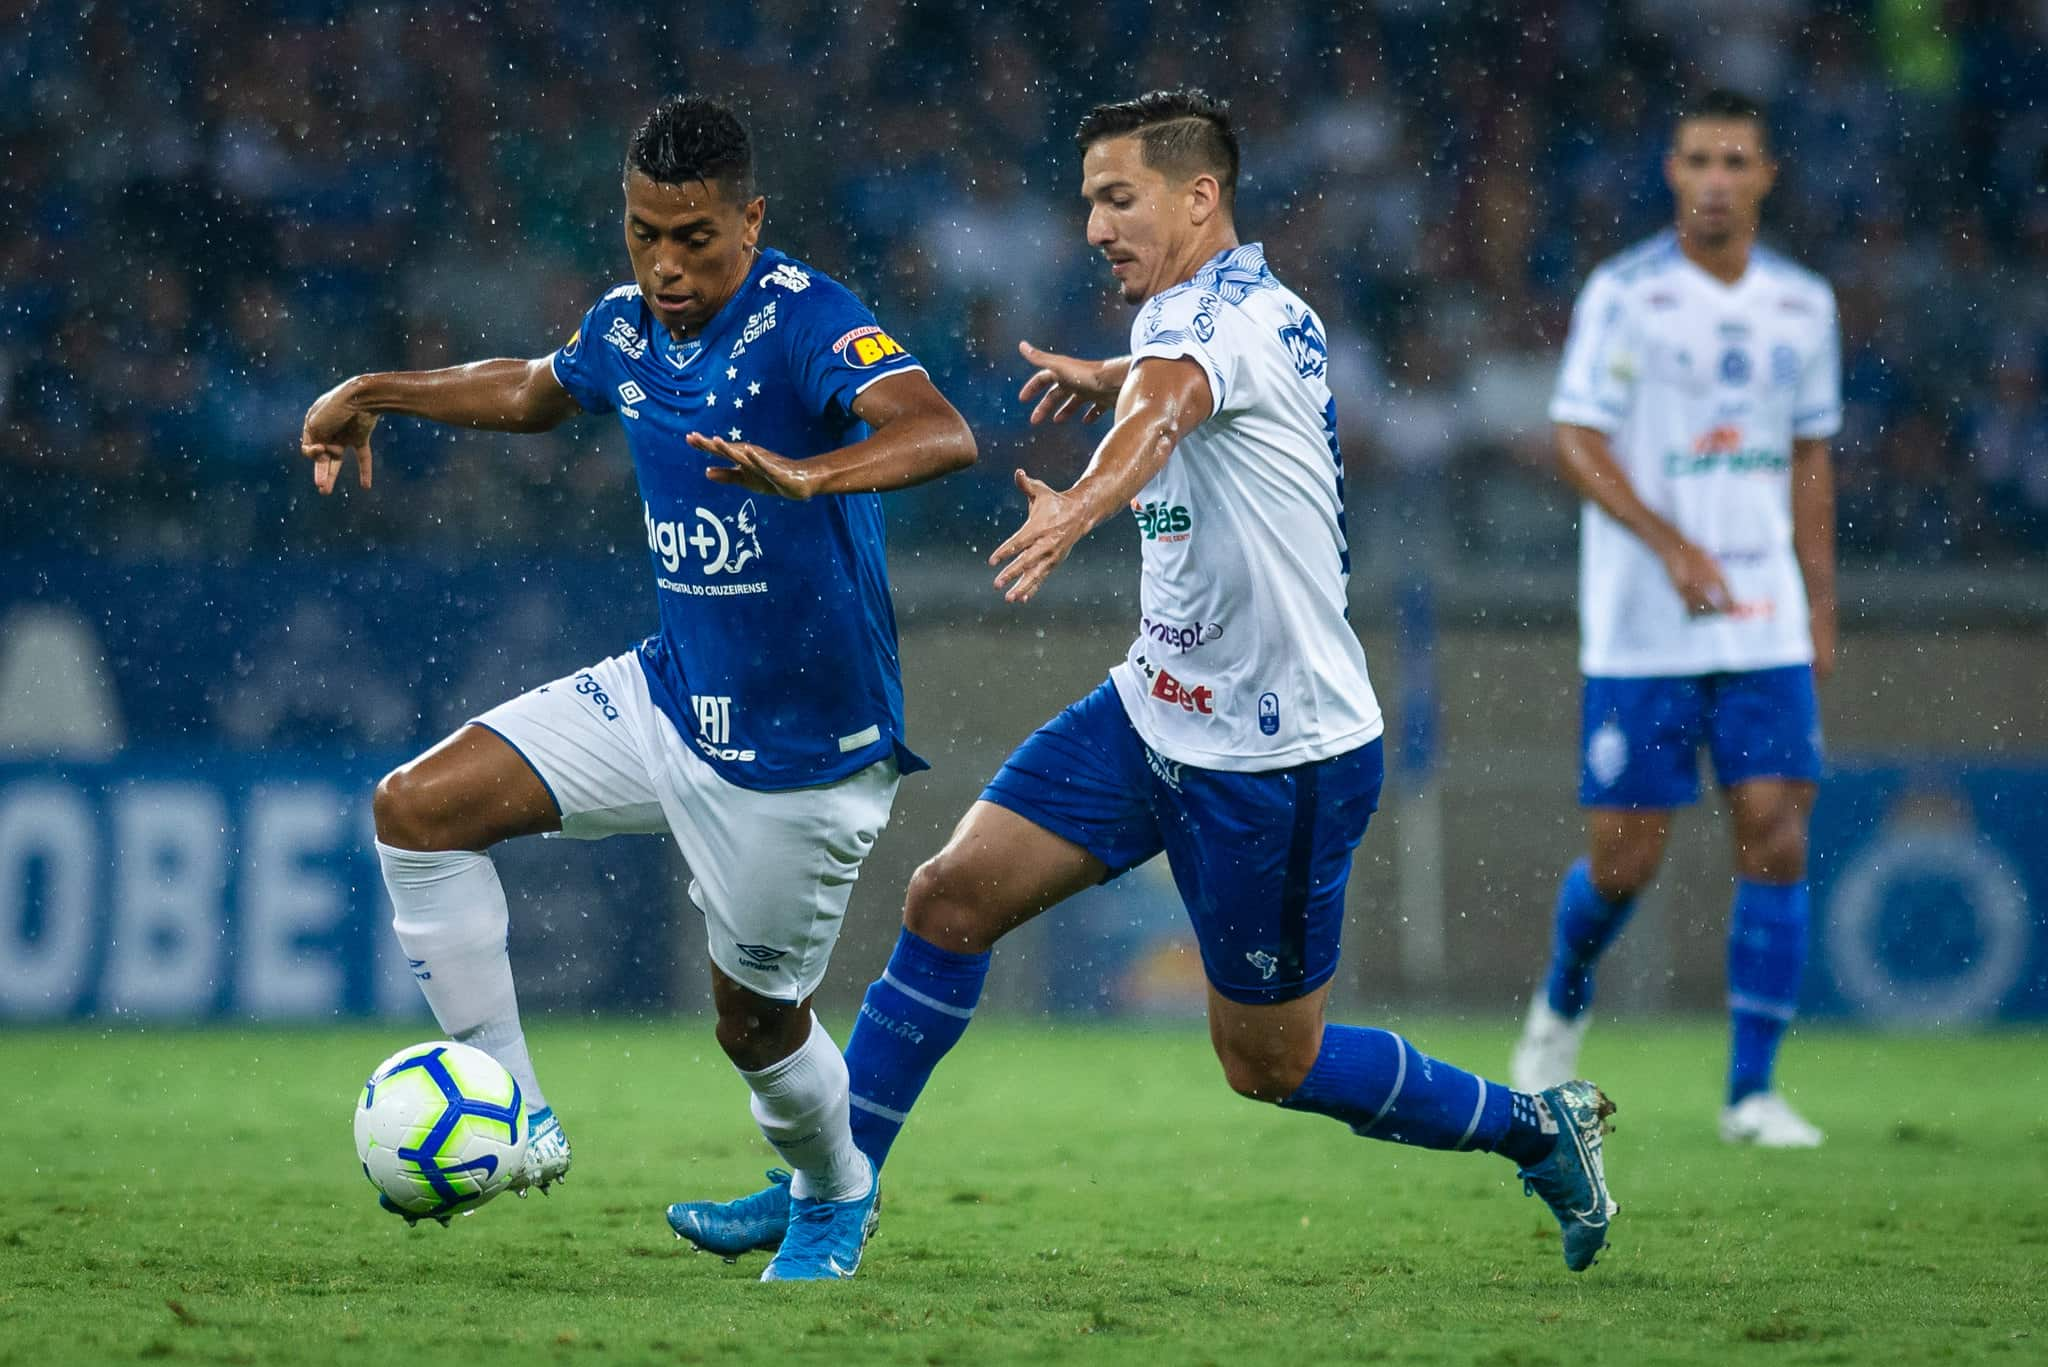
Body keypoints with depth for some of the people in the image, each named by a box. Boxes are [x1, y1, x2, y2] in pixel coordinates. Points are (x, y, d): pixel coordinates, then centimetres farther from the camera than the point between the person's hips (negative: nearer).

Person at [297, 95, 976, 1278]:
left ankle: (837, 1196, 40)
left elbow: (943, 436, -39)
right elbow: (534, 391, 27)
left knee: (756, 1022, 6)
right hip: (672, 695, 7)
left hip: (801, 752, -7)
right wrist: (377, 394, 20)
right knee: (420, 808, -4)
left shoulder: (807, 324, -21)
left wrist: (805, 476, -55)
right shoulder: (627, 329, 2)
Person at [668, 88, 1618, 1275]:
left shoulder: (1232, 314, -21)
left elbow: (1167, 404, -46)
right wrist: (1103, 378, 47)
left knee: (1271, 1063, 3)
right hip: (1158, 711, 9)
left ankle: (1534, 1127, 24)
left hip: (1279, 757, -9)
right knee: (952, 896, -2)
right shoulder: (1227, 310, 7)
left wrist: (1080, 508, -65)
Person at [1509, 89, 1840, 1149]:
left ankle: (1752, 1092, -2)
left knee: (1776, 839, -8)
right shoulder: (1623, 294, -6)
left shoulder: (1802, 305, 8)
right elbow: (1576, 442, -10)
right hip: (1640, 631, -3)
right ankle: (1563, 1003, 31)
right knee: (1623, 860, -1)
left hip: (1767, 629, 3)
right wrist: (1672, 546, -22)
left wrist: (1820, 605, 14)